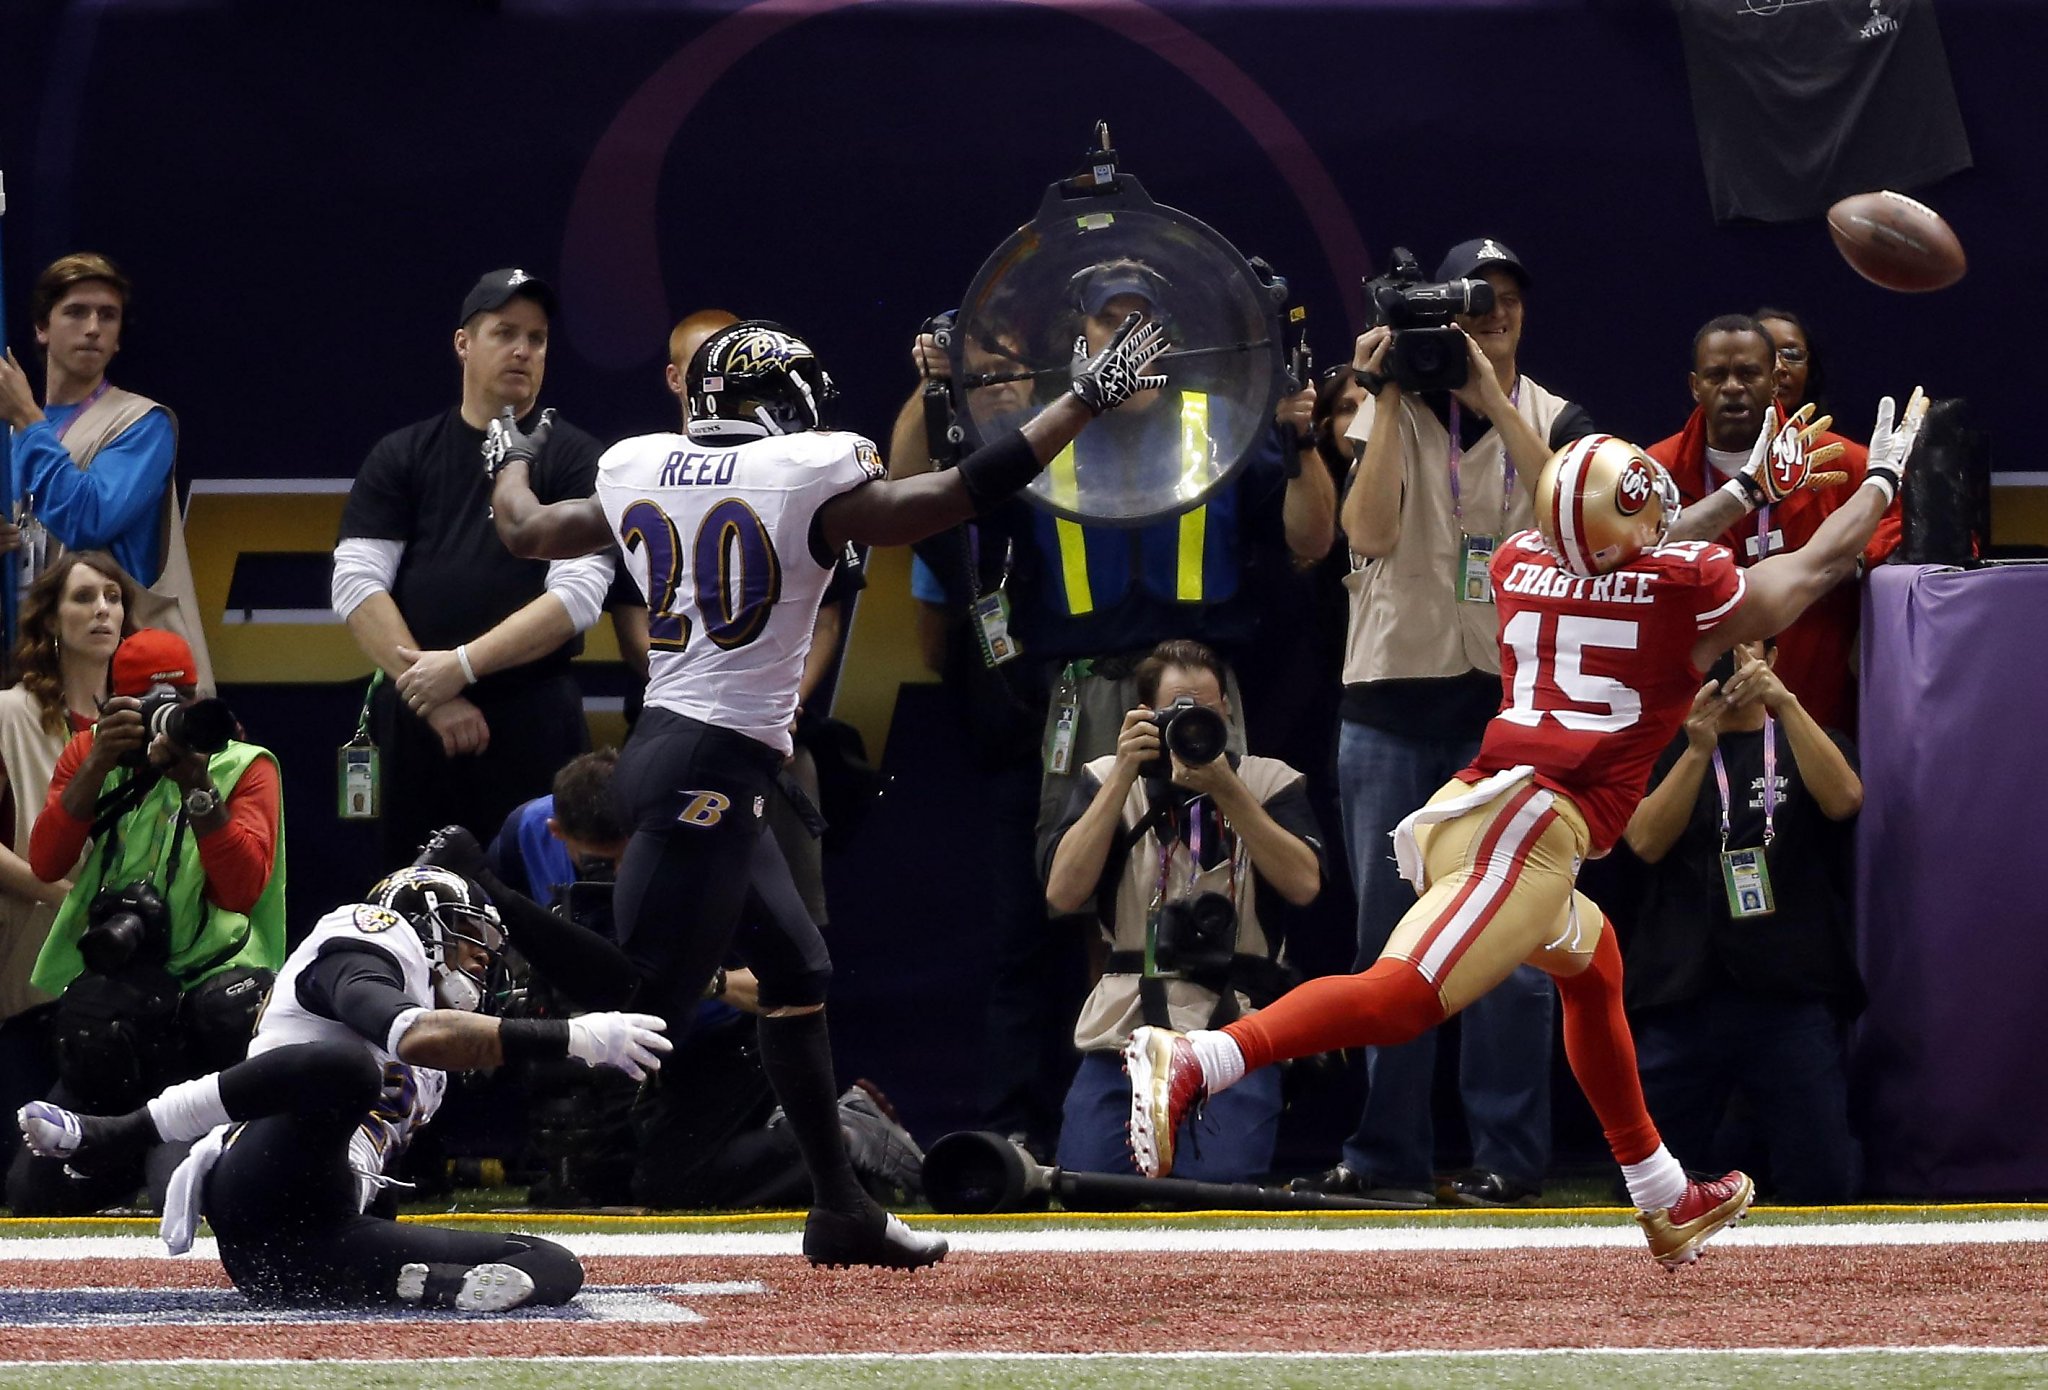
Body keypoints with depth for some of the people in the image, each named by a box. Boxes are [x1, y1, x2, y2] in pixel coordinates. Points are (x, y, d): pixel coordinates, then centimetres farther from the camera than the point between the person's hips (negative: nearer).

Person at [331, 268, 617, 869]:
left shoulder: (573, 459, 6)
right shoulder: (402, 455, 13)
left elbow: (576, 595, -5)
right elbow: (357, 587, 3)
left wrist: (463, 665, -14)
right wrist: (431, 697, -9)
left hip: (535, 723, -2)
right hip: (412, 725, 2)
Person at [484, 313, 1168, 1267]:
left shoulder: (635, 474, 9)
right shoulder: (807, 479, -9)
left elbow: (524, 531, 24)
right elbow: (957, 498, -9)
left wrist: (510, 461, 46)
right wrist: (1085, 401, -1)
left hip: (662, 750, 9)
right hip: (714, 768, -9)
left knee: (797, 974, 18)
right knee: (642, 1004, -11)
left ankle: (840, 1212, 24)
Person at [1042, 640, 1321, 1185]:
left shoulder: (1270, 782, 8)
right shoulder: (1106, 782, 10)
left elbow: (1303, 885, -9)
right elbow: (1063, 894, -5)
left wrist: (1224, 788, -13)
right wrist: (1123, 775, -9)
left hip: (1235, 1025, -1)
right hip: (1124, 1029, 1)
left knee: (1220, 1182, -21)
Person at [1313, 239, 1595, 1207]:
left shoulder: (1553, 420, 7)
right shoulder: (1393, 414, 6)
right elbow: (1370, 530, -11)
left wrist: (1494, 401, -19)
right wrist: (1390, 400, -14)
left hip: (1512, 701, -1)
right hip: (1393, 698, 1)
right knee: (1387, 940, 3)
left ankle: (1507, 1156, 0)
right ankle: (1387, 1155, 7)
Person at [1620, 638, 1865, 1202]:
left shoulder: (1806, 746, 14)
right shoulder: (1666, 750, 14)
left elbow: (1843, 799, -9)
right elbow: (1646, 840, -4)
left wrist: (1785, 704, -20)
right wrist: (1698, 750, -17)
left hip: (1792, 997, 0)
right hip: (1682, 994, 0)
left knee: (1823, 1185, -8)